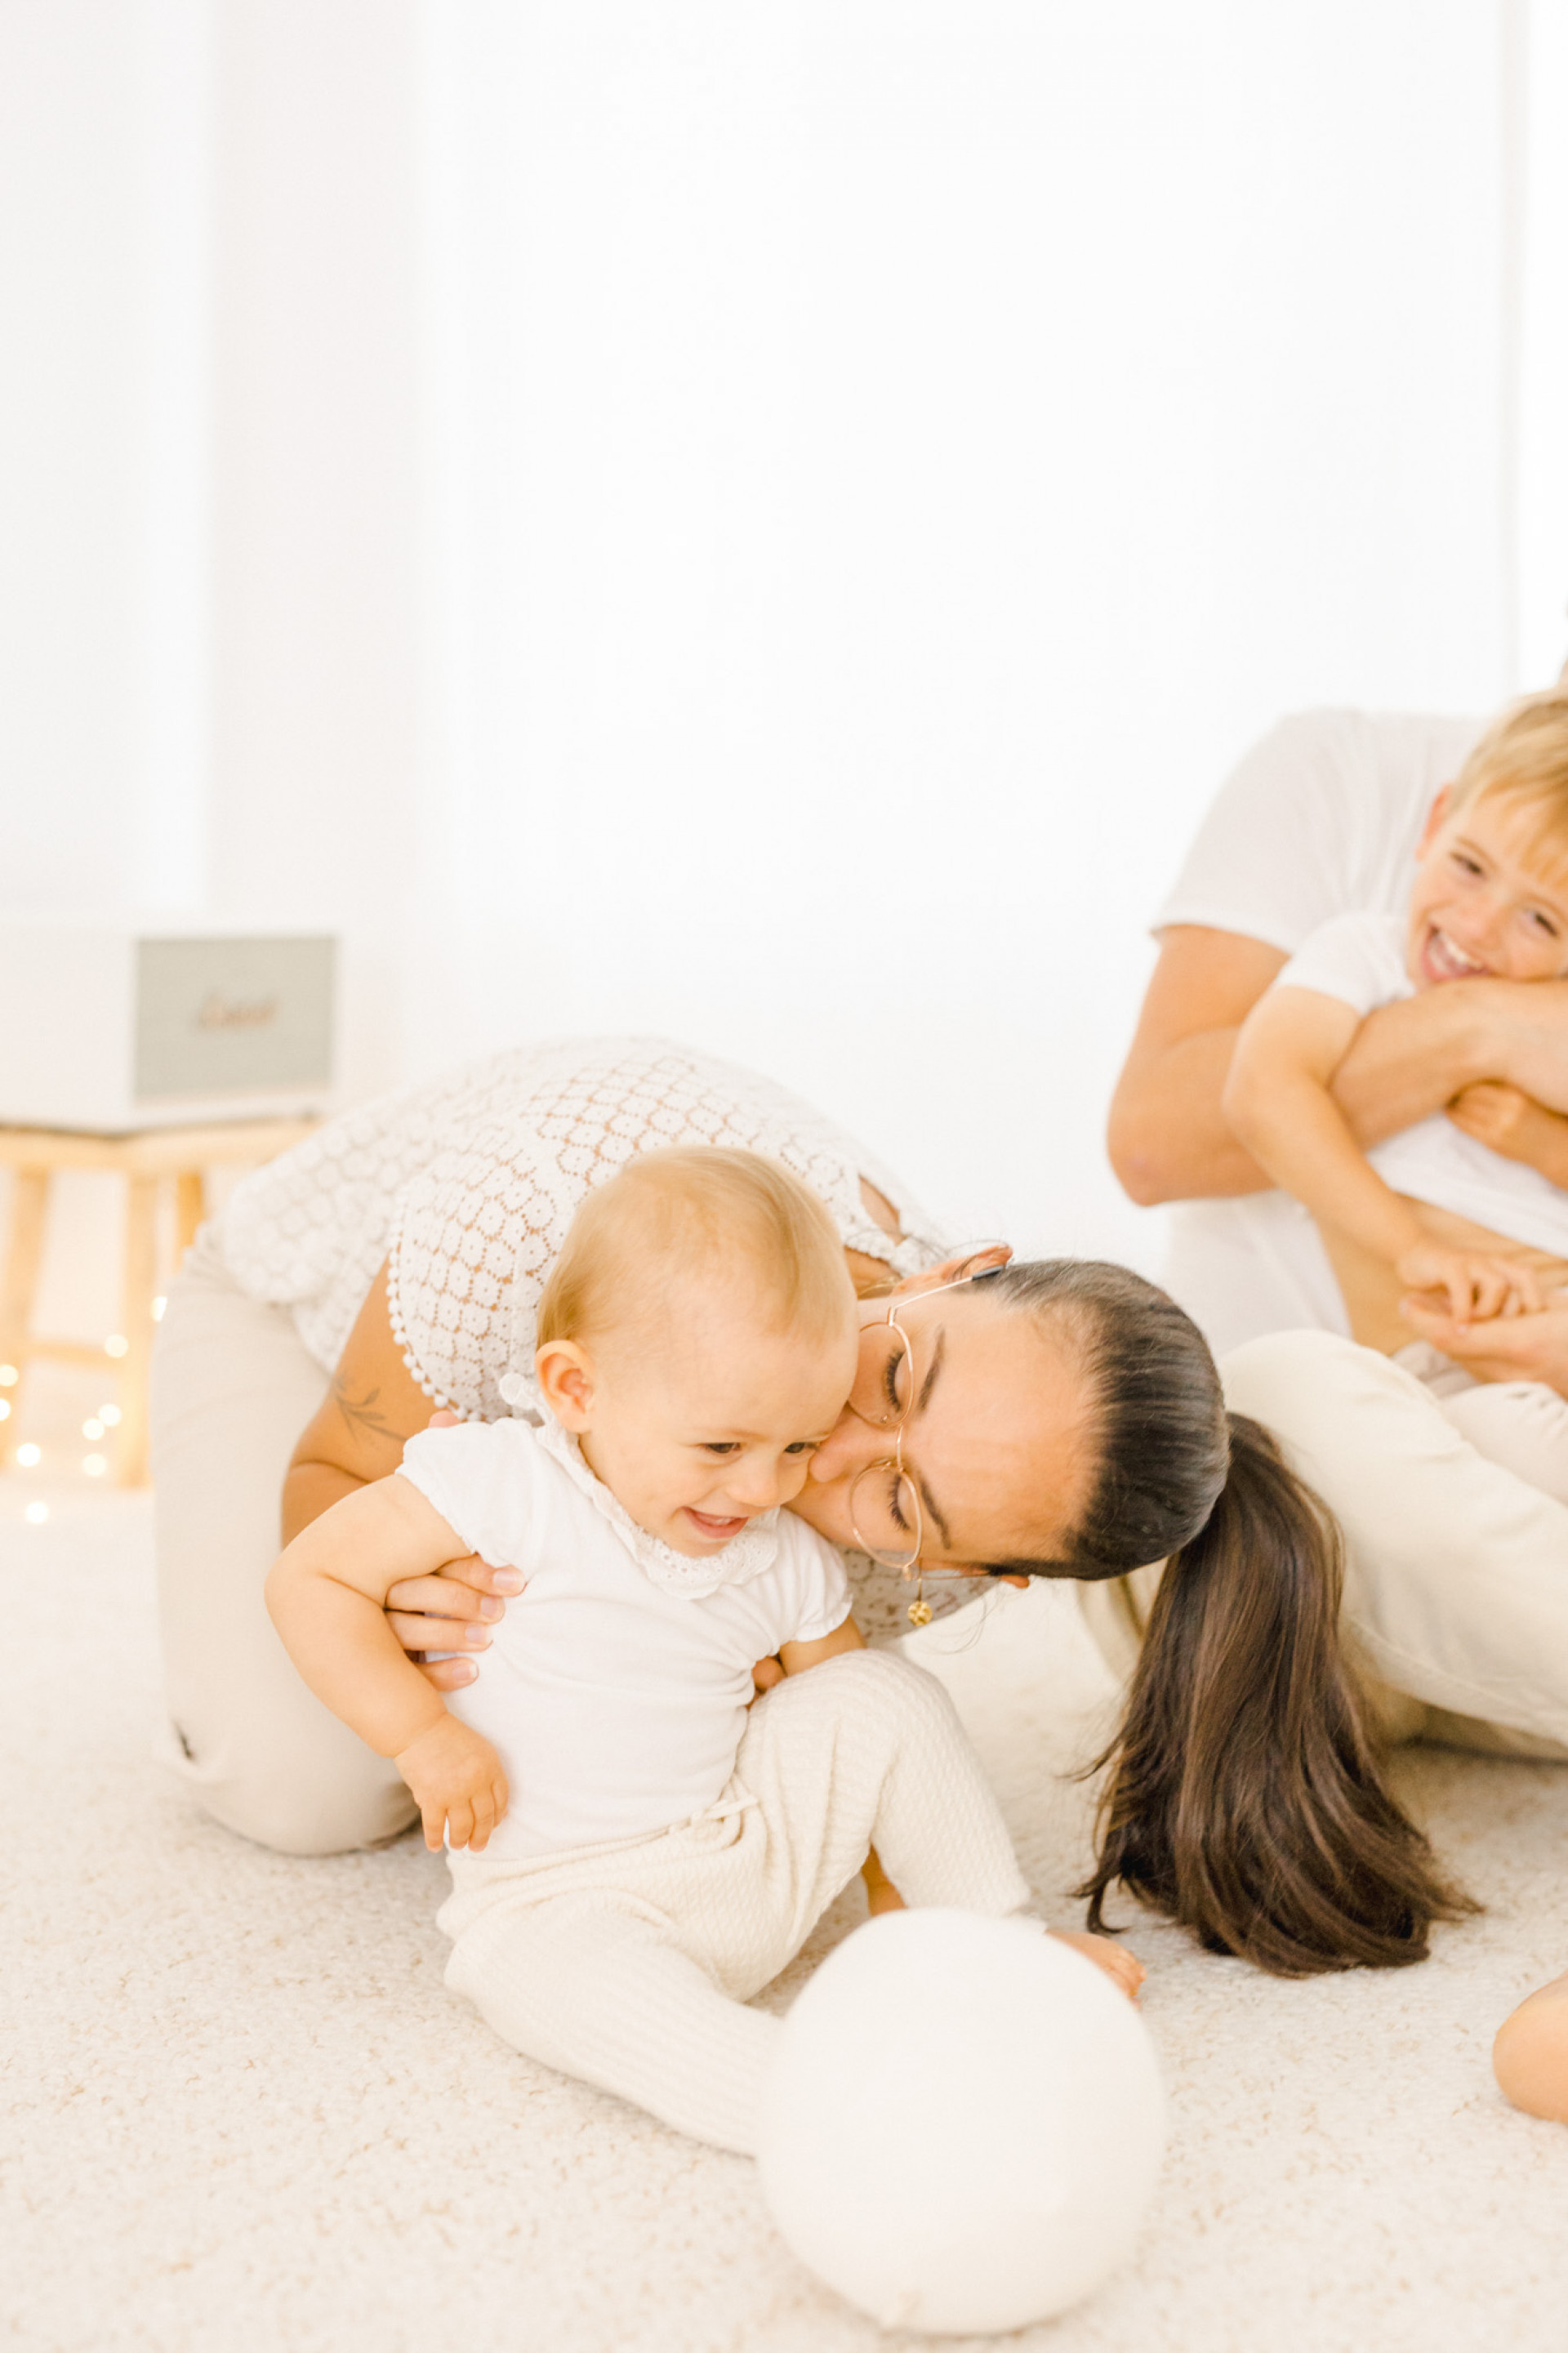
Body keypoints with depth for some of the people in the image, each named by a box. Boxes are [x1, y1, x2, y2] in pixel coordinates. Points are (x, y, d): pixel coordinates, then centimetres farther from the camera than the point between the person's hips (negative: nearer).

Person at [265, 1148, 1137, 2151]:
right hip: (563, 1899, -5)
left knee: (885, 1692, -9)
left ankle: (1004, 1945, 3)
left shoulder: (788, 1561, 0)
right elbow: (312, 1579, -12)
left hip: (757, 1846, 5)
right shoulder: (505, 1487, -15)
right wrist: (424, 1737, -19)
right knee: (566, 1971, -39)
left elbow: (861, 1741, 11)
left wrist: (899, 1898, 4)